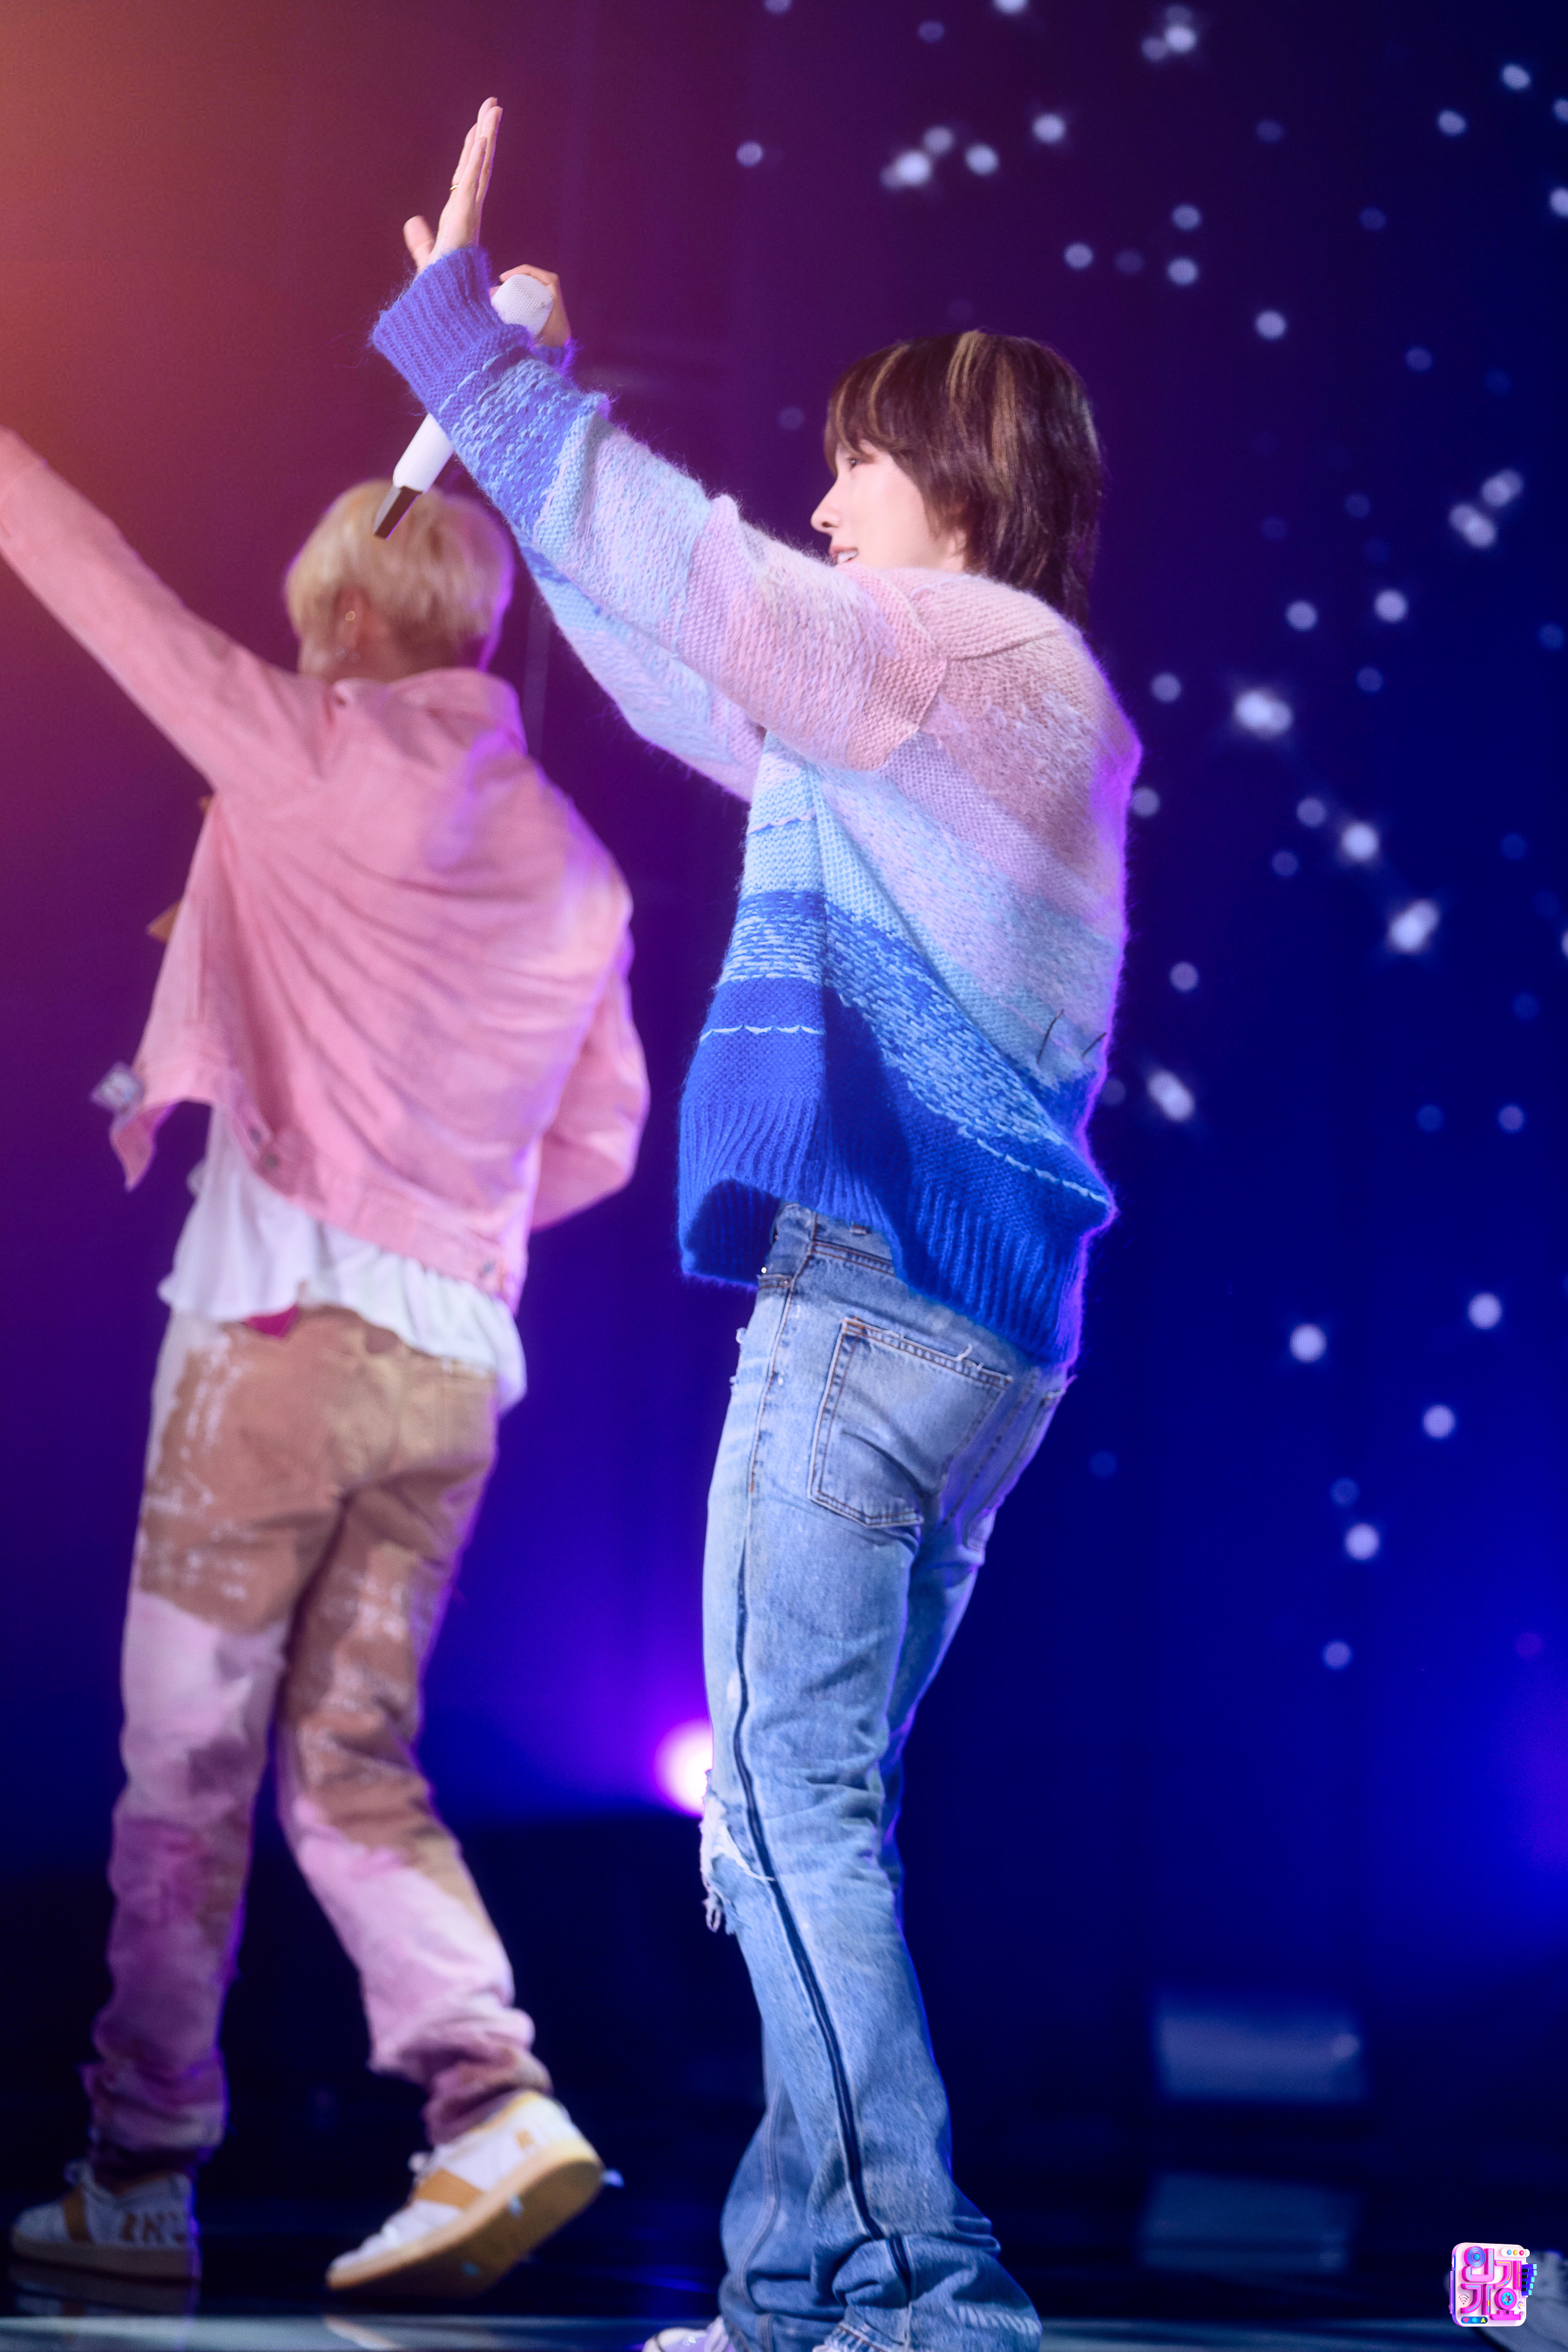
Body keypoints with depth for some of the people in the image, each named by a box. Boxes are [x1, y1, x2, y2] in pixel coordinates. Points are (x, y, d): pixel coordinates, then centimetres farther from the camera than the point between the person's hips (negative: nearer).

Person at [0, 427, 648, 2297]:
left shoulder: (325, 757, -5)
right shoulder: (574, 862, 13)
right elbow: (598, 1145, 17)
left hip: (287, 1323, -6)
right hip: (456, 1363, 6)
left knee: (184, 1759, 3)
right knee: (354, 1765, 10)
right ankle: (497, 2107, -6)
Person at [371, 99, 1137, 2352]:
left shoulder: (973, 647, -2)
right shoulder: (1011, 705, 24)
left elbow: (703, 591, -13)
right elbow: (718, 673, 32)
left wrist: (465, 329, -6)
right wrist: (515, 408, 33)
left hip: (881, 1292, -10)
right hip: (978, 1320, 10)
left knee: (789, 1793, -11)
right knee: (811, 1805, 10)